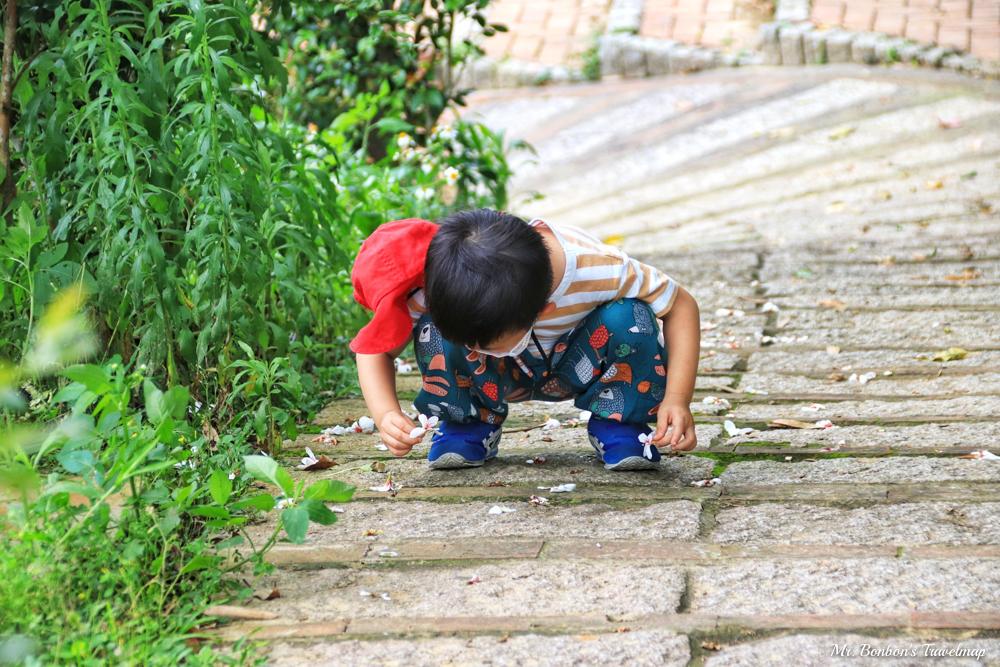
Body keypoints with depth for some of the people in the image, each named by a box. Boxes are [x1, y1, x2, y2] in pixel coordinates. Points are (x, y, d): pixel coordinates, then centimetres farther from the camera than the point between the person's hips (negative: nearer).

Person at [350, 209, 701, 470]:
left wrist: (677, 400, -35)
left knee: (630, 318, -33)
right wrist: (386, 415, -41)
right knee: (432, 329, -30)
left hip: (577, 368, -1)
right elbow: (375, 348, -22)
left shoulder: (597, 269, -39)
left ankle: (618, 425, -6)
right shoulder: (439, 282, -35)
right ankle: (471, 423, -2)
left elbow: (681, 305, -24)